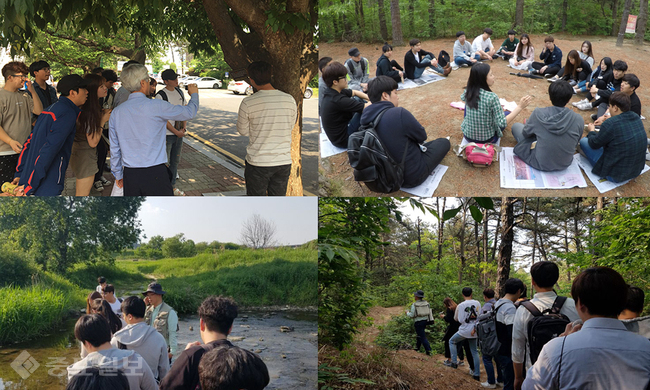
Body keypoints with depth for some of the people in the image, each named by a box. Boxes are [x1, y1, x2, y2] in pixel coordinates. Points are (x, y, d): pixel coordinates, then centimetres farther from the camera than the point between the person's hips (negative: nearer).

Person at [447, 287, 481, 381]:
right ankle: (476, 374, 11)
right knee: (474, 351, 13)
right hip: (474, 331, 3)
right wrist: (475, 328, 7)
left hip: (464, 330, -3)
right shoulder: (477, 303, -4)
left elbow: (456, 319, 5)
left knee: (452, 341, 22)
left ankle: (454, 362, 9)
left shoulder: (460, 305, -8)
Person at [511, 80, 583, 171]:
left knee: (516, 126, 17)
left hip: (540, 163, -3)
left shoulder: (538, 114, -22)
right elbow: (575, 143, 0)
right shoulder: (579, 120, -18)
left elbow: (525, 133, -3)